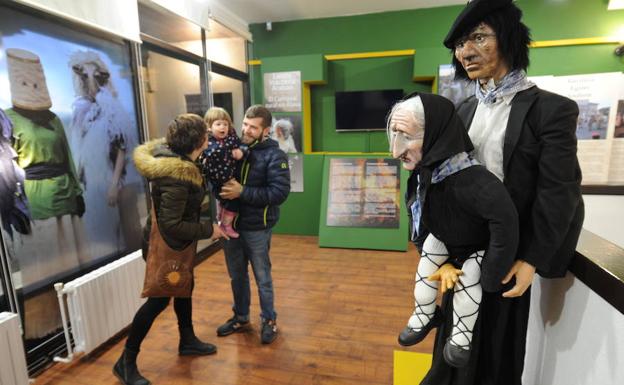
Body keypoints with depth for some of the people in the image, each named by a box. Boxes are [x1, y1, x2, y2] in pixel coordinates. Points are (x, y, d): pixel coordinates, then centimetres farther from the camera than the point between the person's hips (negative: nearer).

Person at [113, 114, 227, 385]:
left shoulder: (169, 153, -6)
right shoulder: (177, 175, -33)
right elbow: (171, 224, -32)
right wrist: (209, 230, -21)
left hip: (175, 241, 10)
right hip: (165, 244, -10)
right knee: (159, 299, 3)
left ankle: (187, 341, 41)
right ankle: (126, 362, 23)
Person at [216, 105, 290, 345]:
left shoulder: (274, 155, -13)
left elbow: (280, 193, -21)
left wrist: (243, 192, -24)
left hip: (256, 228, -5)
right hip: (230, 223, 5)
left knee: (262, 277, 11)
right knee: (236, 275, 19)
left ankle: (269, 320, 32)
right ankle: (240, 317, 40)